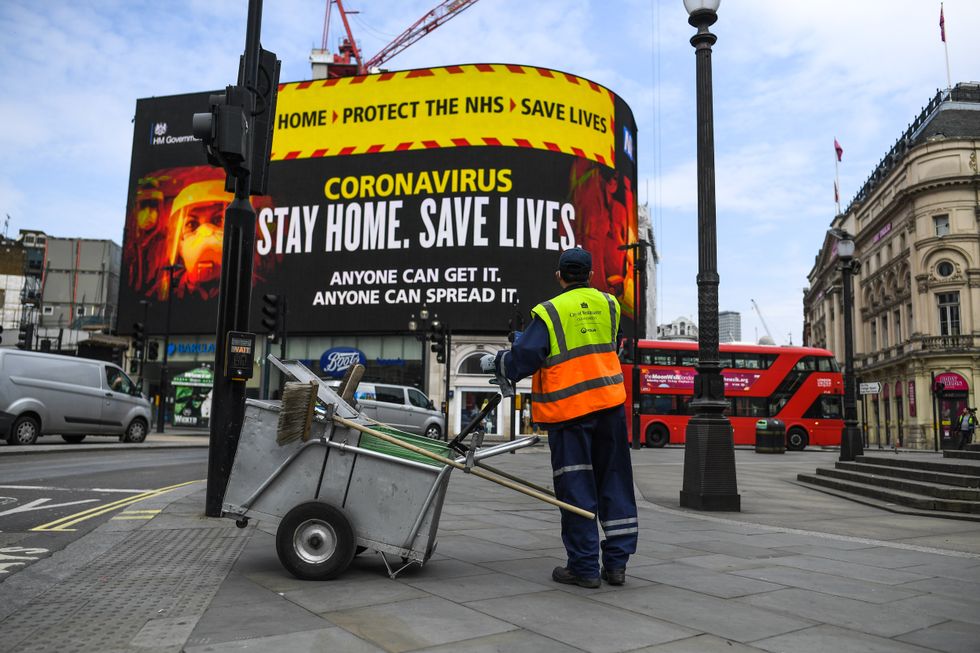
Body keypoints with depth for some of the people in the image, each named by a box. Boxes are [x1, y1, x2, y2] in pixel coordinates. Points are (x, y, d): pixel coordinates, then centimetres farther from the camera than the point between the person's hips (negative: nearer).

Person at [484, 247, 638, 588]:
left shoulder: (549, 313, -8)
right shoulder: (608, 304, 7)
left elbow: (523, 359, -13)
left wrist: (496, 361, 6)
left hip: (569, 409, -4)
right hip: (610, 404, 5)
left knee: (576, 489, 4)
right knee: (614, 482, 13)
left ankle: (584, 567, 10)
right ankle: (616, 563, 17)